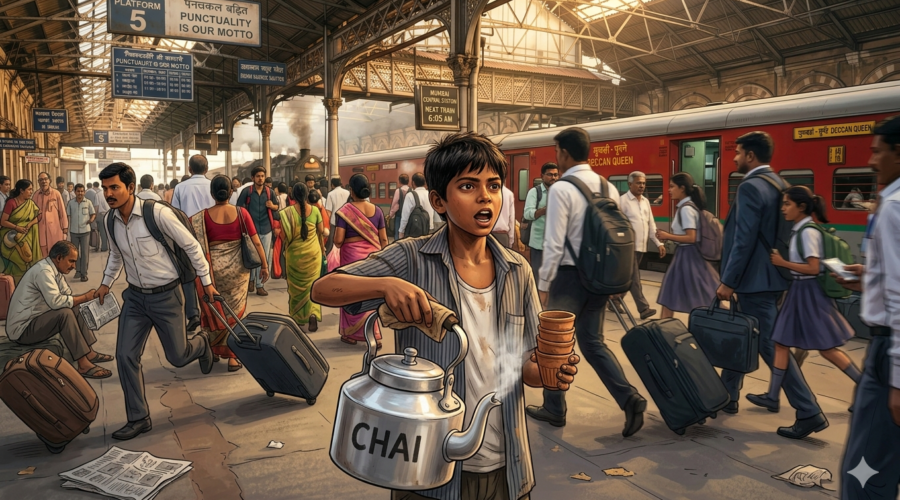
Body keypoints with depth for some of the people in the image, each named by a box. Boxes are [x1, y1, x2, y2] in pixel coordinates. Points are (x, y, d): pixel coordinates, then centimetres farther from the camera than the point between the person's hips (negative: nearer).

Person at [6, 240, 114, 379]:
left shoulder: (55, 269, 7)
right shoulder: (44, 271, -22)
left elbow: (68, 296, 7)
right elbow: (56, 301, -32)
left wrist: (85, 297, -13)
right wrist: (85, 297, -23)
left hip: (36, 319, 10)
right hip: (22, 329, -10)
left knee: (76, 308, 5)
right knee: (65, 313, -28)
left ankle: (89, 352, 3)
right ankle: (83, 365, -27)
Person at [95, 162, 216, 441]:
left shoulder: (157, 213, -21)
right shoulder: (109, 220, -1)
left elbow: (191, 246, -12)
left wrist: (206, 281, -6)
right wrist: (106, 282, 17)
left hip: (166, 295, -5)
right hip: (135, 296, 5)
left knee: (177, 358, 4)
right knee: (125, 356, -2)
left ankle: (201, 343, 42)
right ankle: (139, 419, 13)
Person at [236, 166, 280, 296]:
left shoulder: (270, 192, 6)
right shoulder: (246, 191, -4)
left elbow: (277, 206, 16)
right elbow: (239, 207, -3)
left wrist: (272, 206, -7)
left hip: (266, 229, 3)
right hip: (251, 228, -3)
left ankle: (259, 285, 15)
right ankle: (251, 279, 28)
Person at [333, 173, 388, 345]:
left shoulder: (345, 211, -10)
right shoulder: (377, 210, 0)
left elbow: (338, 241, -14)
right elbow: (383, 239, 2)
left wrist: (338, 243, 9)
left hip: (352, 256, -3)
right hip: (373, 256, 3)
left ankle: (351, 334, 20)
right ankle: (374, 335, 13)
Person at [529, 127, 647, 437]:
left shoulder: (562, 189, -15)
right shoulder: (609, 187, 6)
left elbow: (554, 243, -17)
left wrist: (543, 283, -9)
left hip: (570, 275, -6)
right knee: (592, 341, 15)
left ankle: (554, 409, 23)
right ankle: (629, 399, 2)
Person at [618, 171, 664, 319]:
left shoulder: (645, 201, 15)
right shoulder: (623, 200, -8)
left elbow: (651, 224, 16)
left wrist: (658, 243, 9)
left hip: (641, 246, 7)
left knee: (629, 277, 14)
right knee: (634, 278, -6)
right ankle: (644, 309, -7)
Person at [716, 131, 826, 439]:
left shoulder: (750, 187, -18)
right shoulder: (778, 184, 11)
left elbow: (744, 239, -23)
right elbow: (772, 233, 16)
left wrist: (728, 281, -18)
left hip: (755, 279, -10)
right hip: (767, 275, 10)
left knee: (769, 345, -4)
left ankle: (809, 413, 1)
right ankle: (727, 396, 31)